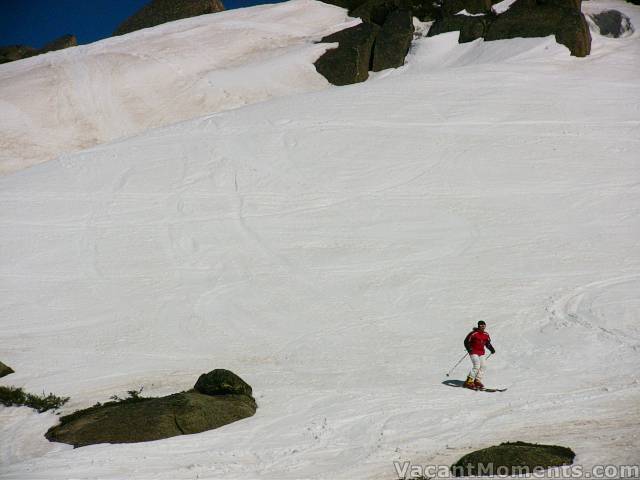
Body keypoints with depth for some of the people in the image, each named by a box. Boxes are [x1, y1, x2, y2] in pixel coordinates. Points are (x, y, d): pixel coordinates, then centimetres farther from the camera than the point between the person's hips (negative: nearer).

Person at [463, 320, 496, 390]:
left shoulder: (486, 335, 8)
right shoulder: (473, 333, -11)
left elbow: (488, 343, 21)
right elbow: (466, 342, -9)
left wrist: (491, 349, 5)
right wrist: (469, 349, -24)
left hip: (481, 353, 7)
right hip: (474, 352, -7)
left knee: (482, 366, -2)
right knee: (476, 366, -18)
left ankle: (477, 381, 7)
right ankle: (469, 382, -14)